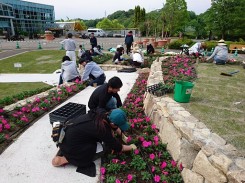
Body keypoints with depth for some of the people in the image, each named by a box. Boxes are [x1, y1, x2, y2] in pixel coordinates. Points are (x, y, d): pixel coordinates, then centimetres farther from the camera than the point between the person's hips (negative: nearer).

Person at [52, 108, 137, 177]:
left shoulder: (103, 115, -8)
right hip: (69, 144, -8)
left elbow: (114, 127, 15)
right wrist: (131, 147, 3)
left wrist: (124, 136, 17)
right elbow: (118, 148, -13)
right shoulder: (103, 130, -27)